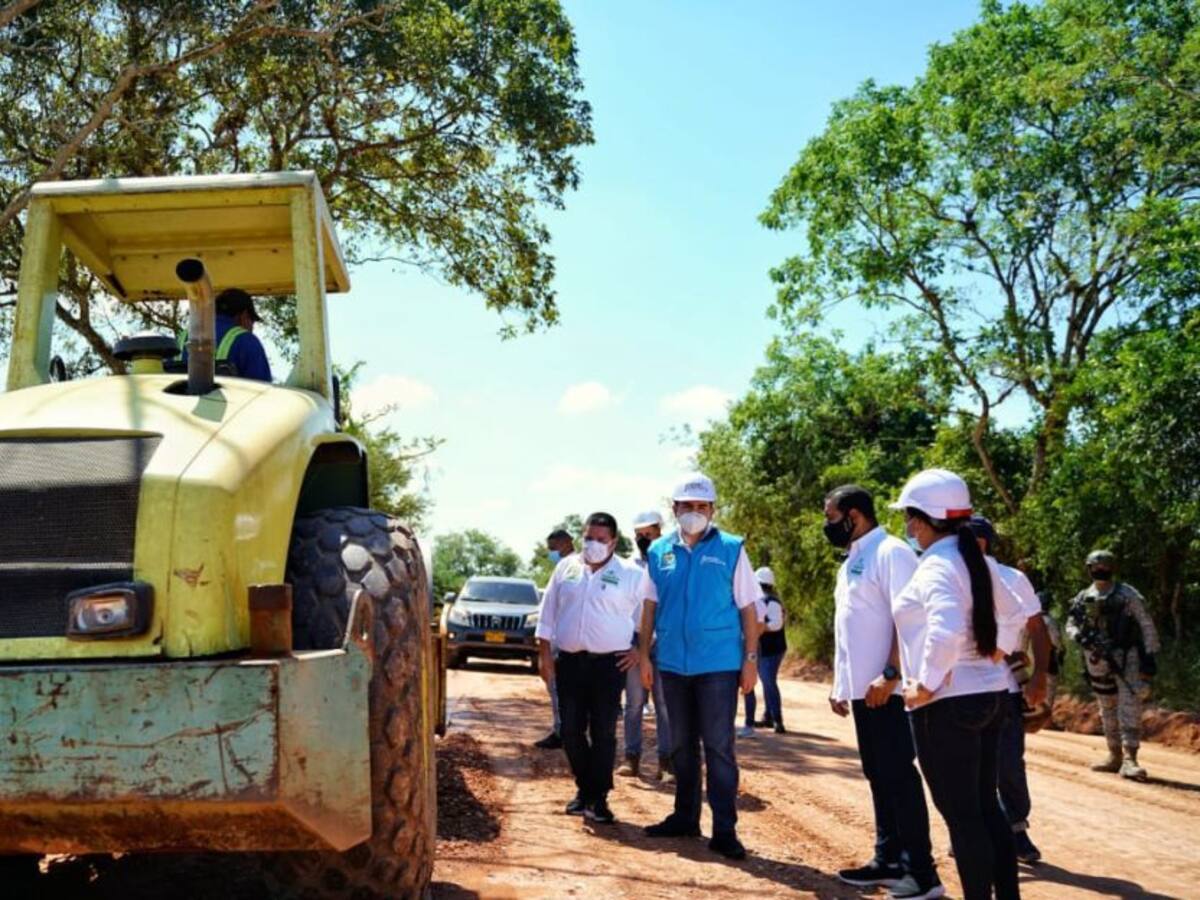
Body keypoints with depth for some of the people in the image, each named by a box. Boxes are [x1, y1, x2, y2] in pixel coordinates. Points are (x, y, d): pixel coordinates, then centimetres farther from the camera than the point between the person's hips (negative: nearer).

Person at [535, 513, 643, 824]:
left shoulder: (631, 574, 0)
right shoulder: (566, 567, 8)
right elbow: (548, 612, 10)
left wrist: (639, 649, -4)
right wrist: (545, 653, 5)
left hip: (609, 662, -3)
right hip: (569, 660, 3)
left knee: (604, 733, -1)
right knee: (571, 731, 6)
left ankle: (598, 798, 7)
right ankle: (583, 789, 22)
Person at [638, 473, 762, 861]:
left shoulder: (730, 550, -2)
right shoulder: (659, 552, 6)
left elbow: (747, 609, -2)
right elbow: (650, 607, 11)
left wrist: (751, 659, -7)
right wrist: (644, 655, 7)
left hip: (719, 665, -4)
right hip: (673, 664, 4)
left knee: (719, 748, -4)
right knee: (682, 745, 14)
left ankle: (724, 829, 1)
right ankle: (685, 817, 26)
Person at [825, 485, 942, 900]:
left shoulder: (891, 552, -11)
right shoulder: (851, 562, 17)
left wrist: (890, 674, -25)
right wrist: (840, 683, 19)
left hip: (887, 688, -9)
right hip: (861, 688, 9)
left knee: (899, 777, -5)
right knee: (878, 777, 14)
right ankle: (888, 860, 22)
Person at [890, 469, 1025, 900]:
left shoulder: (936, 566, -17)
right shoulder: (977, 561, 11)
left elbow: (947, 630, -33)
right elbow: (1012, 615, 25)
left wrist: (925, 684, -22)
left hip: (948, 703, -9)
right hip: (988, 694, 9)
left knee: (961, 816, -1)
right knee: (985, 807, 16)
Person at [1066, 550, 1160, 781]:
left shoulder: (1127, 594, -4)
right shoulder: (1083, 598, 8)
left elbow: (1146, 625, -3)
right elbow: (1070, 625, 11)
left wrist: (1150, 655, -9)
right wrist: (1081, 637, -11)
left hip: (1126, 657, -5)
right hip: (1097, 660, 5)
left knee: (1130, 708, -13)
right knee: (1108, 710, 12)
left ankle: (1130, 759, -17)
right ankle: (1114, 757, 22)